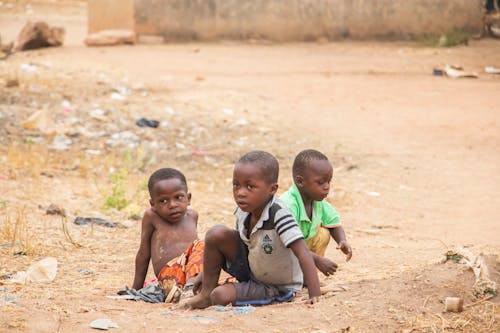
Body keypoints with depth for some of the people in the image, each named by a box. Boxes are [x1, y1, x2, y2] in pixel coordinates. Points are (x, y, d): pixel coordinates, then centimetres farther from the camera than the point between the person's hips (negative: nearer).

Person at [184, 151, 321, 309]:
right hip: (250, 268, 6)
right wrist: (207, 272, 11)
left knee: (221, 296, -25)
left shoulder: (278, 215, -34)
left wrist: (315, 296, -47)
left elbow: (303, 254, -39)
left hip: (277, 288, -6)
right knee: (216, 234, -13)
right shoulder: (243, 212, -12)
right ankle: (206, 294, 2)